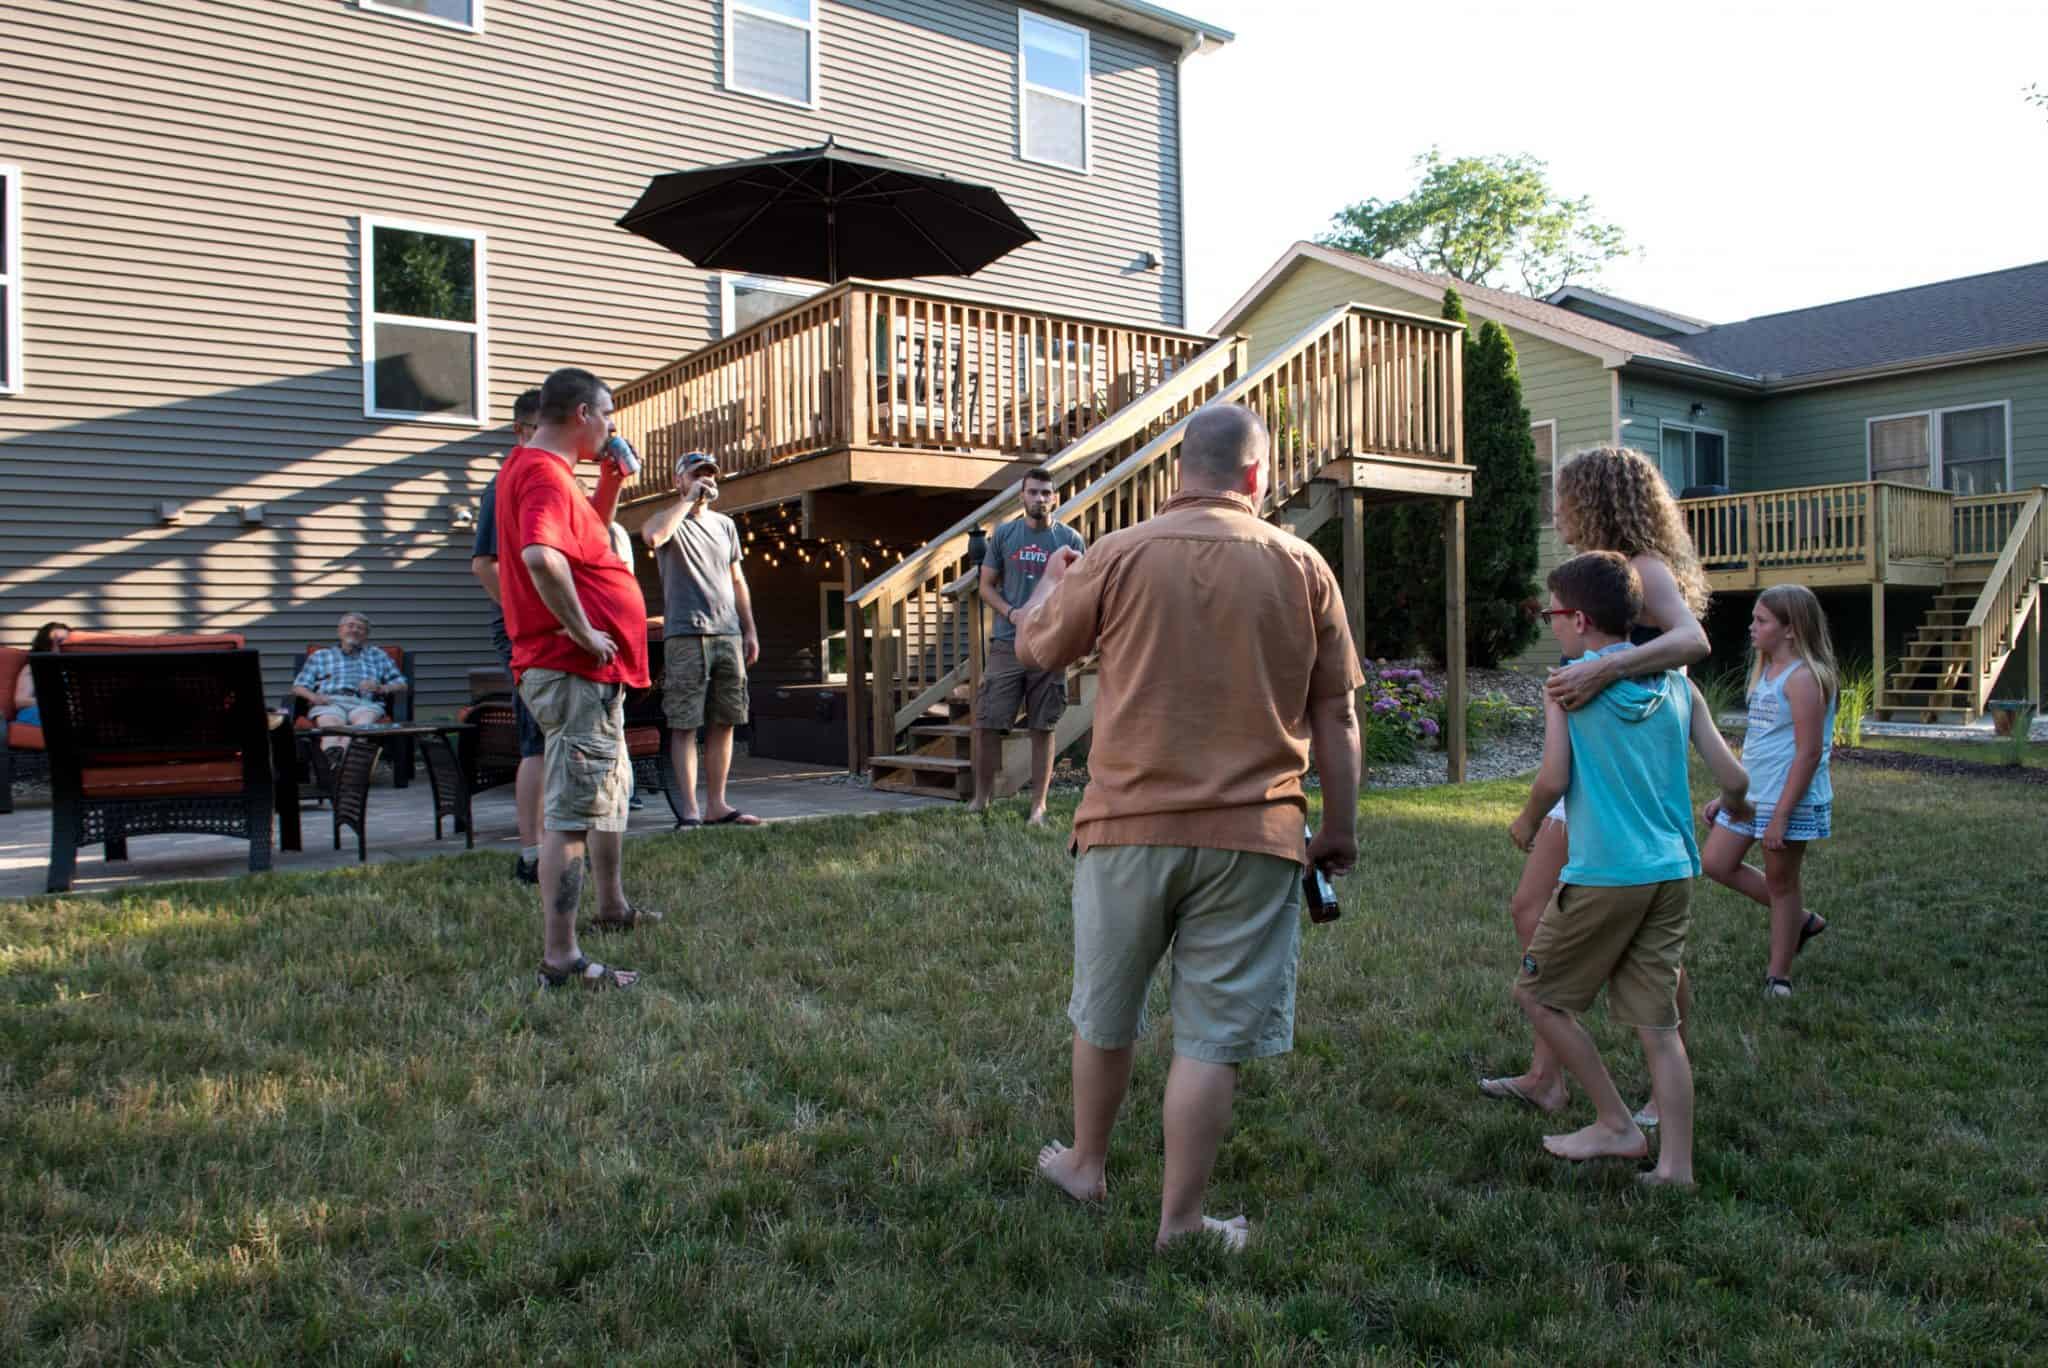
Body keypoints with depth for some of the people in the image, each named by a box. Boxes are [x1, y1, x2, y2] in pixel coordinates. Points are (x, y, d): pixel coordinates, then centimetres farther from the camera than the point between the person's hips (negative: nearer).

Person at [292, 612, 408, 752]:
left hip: (364, 703, 0)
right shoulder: (319, 656, 30)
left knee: (364, 720, -39)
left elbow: (401, 685, 21)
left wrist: (380, 688, 0)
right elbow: (298, 686, 20)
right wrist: (313, 696, -4)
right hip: (330, 703, 1)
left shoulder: (377, 655, 31)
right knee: (332, 727, -37)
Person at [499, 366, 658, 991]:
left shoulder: (538, 469, 17)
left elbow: (588, 538, 30)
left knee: (612, 787, 25)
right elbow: (540, 555, -35)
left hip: (590, 670, 11)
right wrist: (583, 632, -26)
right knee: (572, 810, -9)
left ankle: (612, 906, 41)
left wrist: (609, 486, 16)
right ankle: (559, 957, -6)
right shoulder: (545, 473, -17)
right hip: (575, 672, -11)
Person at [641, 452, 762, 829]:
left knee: (724, 724, 6)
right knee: (685, 726, -6)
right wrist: (689, 499, -14)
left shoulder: (725, 525, 19)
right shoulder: (670, 520, 2)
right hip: (685, 637, -6)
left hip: (728, 635, 6)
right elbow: (653, 534, -24)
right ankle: (689, 809, -4)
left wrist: (750, 631, 15)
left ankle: (716, 805, 12)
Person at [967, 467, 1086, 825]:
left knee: (1043, 728, 4)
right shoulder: (1004, 534, 7)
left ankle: (1039, 805, 12)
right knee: (986, 723, -1)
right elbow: (987, 585, 8)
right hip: (1007, 643, 1)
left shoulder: (1070, 539, 5)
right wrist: (1012, 614, -10)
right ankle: (981, 796, 15)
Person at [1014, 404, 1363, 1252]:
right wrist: (1340, 831, 13)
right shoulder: (1302, 567, -1)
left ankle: (1086, 1165, 39)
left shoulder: (1117, 557, -4)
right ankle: (1180, 1222, 18)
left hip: (1129, 828, 1)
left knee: (1104, 1015, 20)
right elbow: (1336, 719, 2)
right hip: (1252, 835, 0)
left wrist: (1052, 580, 31)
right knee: (1213, 1038, 8)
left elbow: (1035, 649, 11)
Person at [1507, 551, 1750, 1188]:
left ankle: (1617, 1126, 16)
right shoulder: (1676, 685, 9)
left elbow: (1553, 779, -10)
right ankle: (1676, 1166, 10)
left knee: (1538, 996, 12)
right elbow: (1734, 781, 13)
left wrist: (1526, 823, 8)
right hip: (1672, 873, 6)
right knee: (1658, 1025, 10)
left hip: (1603, 874, -6)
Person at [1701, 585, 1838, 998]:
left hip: (1790, 801, -9)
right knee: (1717, 863, 10)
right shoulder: (1766, 671, 11)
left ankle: (1778, 975, 19)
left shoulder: (1803, 678, -17)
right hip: (1750, 795, 9)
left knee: (1780, 882, 3)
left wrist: (1781, 816, -20)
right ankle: (1800, 919, 27)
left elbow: (1809, 753, -20)